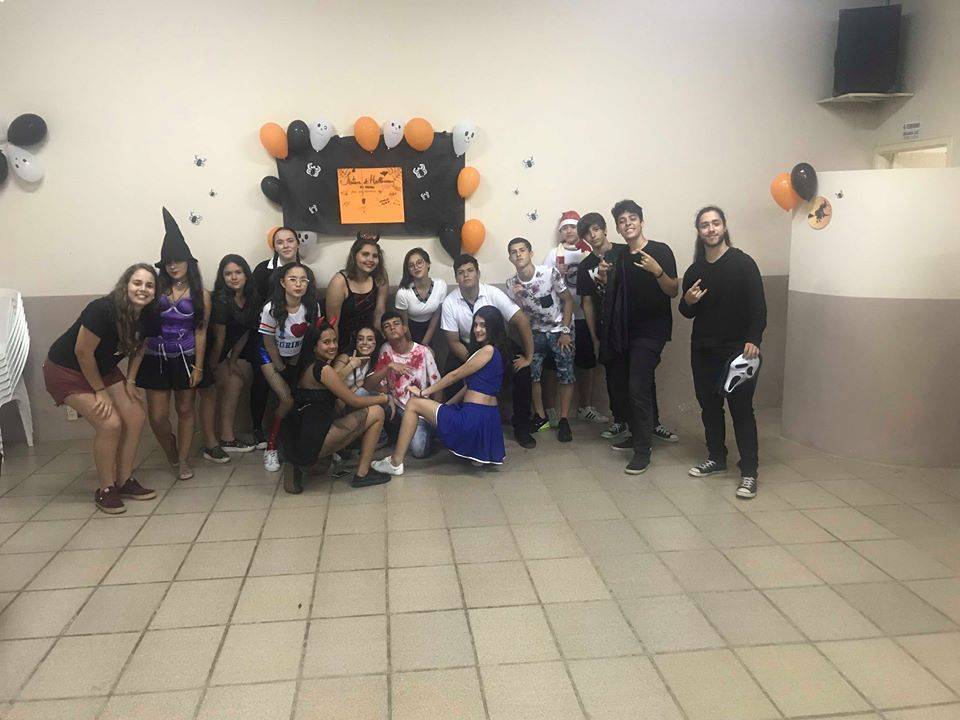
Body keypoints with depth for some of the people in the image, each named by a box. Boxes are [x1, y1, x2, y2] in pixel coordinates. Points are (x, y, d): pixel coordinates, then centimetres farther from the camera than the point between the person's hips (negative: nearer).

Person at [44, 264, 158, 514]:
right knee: (110, 424, -18)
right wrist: (100, 392, -16)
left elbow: (138, 348, 9)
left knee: (135, 417, -2)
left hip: (104, 370, 7)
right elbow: (83, 352, -25)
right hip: (66, 371, -7)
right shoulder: (103, 309, -31)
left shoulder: (146, 316, -10)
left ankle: (125, 481, 14)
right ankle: (105, 490, 0)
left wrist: (130, 381, -2)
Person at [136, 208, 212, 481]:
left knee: (186, 409, 8)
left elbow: (200, 332, -3)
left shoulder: (200, 294, -1)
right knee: (157, 416, 2)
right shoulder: (156, 288, 0)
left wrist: (198, 367, -7)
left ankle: (183, 459, 23)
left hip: (186, 358, -1)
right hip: (155, 358, 1)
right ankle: (172, 454, 28)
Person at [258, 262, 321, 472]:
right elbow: (269, 342, -15)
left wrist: (297, 361, -1)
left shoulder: (312, 307, -18)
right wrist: (280, 367, -7)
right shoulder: (271, 309, -27)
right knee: (287, 401, -16)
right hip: (272, 357, -4)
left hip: (297, 357, 4)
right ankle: (271, 447, 0)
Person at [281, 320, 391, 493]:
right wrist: (384, 398, 8)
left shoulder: (306, 366, 15)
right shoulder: (322, 369, -11)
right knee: (376, 413, -1)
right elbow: (354, 401, -6)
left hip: (295, 443, 8)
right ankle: (362, 474, 4)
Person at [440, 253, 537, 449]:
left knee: (521, 370, -23)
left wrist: (529, 357, -20)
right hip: (468, 348, 0)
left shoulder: (493, 294, -19)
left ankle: (521, 428, -5)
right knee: (452, 372, -28)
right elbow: (453, 342, -11)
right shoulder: (449, 303, -15)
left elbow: (522, 321, -18)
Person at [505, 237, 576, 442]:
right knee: (531, 373, -6)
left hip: (559, 330, -3)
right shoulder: (512, 284, -6)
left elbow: (568, 301, -9)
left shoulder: (550, 273, -18)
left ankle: (564, 420, 2)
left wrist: (565, 332, -13)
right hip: (535, 332, 3)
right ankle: (540, 415, 13)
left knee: (566, 375, -9)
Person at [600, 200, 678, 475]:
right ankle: (636, 434, 30)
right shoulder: (616, 254, 9)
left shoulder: (660, 251, -8)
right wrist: (603, 278, 0)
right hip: (623, 330, 7)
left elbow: (673, 291, -11)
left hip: (650, 331, -6)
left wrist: (658, 271, -28)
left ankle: (643, 450, -7)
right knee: (621, 383, 11)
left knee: (638, 388, -14)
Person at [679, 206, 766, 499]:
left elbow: (758, 306, -10)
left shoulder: (743, 263, -5)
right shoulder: (694, 271, 11)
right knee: (709, 406, 13)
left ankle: (749, 473, -1)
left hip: (737, 351, -5)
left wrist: (753, 340, -22)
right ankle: (716, 458, 28)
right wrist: (688, 302, -6)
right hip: (703, 351, 6)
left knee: (741, 409, -5)